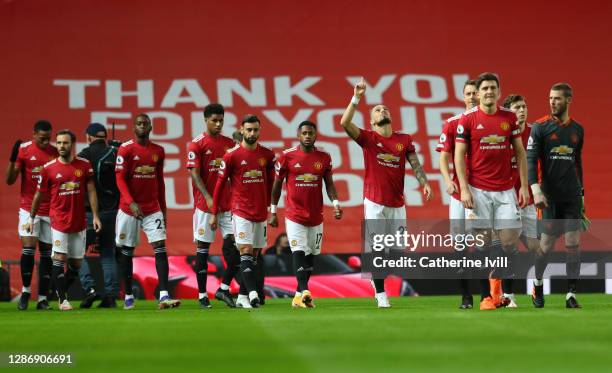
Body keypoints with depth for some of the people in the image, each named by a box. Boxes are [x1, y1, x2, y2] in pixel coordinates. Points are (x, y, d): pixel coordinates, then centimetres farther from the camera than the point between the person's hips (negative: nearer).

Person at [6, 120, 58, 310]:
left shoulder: (55, 152, 4)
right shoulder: (23, 149, -3)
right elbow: (10, 180, -4)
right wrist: (12, 160, -20)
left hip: (50, 210, 2)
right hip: (29, 208, -2)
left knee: (47, 252, 3)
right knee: (28, 248, -12)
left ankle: (43, 298, 7)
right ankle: (25, 291, 6)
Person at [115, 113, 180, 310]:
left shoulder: (158, 151, 9)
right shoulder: (126, 149, -5)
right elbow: (120, 179, -9)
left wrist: (163, 209, 15)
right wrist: (131, 202, -21)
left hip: (153, 209, 3)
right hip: (129, 208, -3)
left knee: (160, 248, -10)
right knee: (127, 251, 6)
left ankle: (164, 296, -16)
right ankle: (128, 296, 17)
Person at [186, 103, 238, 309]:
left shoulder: (229, 143, 11)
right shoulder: (197, 144, -3)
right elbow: (195, 174, -9)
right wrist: (208, 197, -20)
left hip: (228, 203, 4)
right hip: (205, 204, -4)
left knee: (234, 245, -5)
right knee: (203, 248, 2)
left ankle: (224, 288, 8)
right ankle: (202, 295, 8)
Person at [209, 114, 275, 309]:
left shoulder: (267, 155, 6)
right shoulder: (231, 155, -6)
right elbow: (220, 184, -1)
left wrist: (270, 206, 15)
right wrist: (214, 213, 0)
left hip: (261, 213, 5)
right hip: (241, 212, -5)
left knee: (255, 255, 7)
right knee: (246, 252, -14)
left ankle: (242, 297, 14)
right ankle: (253, 293, -24)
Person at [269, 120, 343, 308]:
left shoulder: (324, 157, 3)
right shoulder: (287, 156, -3)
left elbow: (329, 184, 8)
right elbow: (277, 184, 5)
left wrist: (335, 203, -9)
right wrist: (273, 211, 6)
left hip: (316, 216, 3)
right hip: (294, 214, -3)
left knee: (310, 255, 8)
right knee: (299, 252, -16)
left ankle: (299, 295, 18)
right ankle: (304, 292, -26)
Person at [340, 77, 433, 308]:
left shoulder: (404, 140, 9)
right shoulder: (368, 138, 0)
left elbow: (415, 164, 3)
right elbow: (345, 123, -14)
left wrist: (424, 183, -14)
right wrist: (356, 97, -19)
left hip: (397, 204, 3)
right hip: (375, 202, -3)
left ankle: (376, 276, 30)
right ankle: (380, 294, 5)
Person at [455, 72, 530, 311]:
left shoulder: (509, 117, 7)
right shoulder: (468, 119, -1)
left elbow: (519, 152, 11)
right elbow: (459, 155, -2)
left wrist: (524, 186, 4)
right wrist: (464, 189, -10)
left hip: (505, 190, 3)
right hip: (478, 190, -3)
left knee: (510, 240, -3)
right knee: (482, 242, -2)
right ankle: (485, 296, 4)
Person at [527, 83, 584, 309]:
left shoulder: (577, 129, 10)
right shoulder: (540, 127, -3)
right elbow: (531, 160, -9)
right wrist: (536, 190, -21)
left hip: (572, 195, 3)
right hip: (550, 196, -3)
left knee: (573, 244, -3)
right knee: (547, 244, 1)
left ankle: (571, 295, 0)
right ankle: (538, 283, 27)